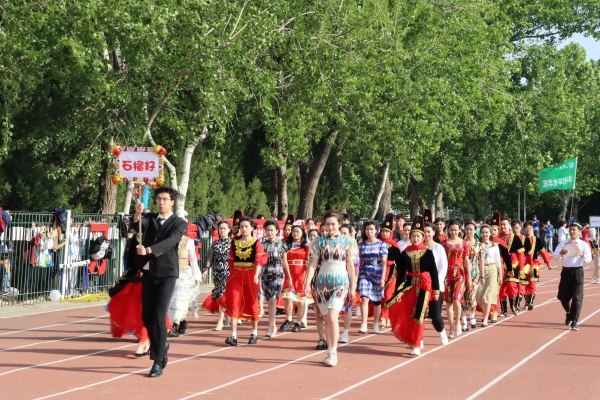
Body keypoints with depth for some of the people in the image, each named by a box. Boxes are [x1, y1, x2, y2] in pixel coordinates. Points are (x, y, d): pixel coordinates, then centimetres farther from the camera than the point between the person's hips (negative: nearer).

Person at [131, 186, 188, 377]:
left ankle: (157, 363, -7)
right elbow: (135, 225, -11)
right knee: (147, 317, 6)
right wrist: (137, 213, -33)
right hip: (148, 273, 4)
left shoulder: (179, 224, -2)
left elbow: (170, 242, -20)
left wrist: (148, 250, -35)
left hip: (166, 274, -4)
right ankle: (162, 344, 34)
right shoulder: (149, 218, 10)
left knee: (158, 317, -11)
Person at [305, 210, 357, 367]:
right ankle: (330, 351, 15)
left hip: (340, 282, -3)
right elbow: (313, 263, 2)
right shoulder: (319, 242, 6)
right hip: (322, 282, 3)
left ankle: (333, 352, -12)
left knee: (332, 317, -16)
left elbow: (350, 265, 5)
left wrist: (353, 286, 4)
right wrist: (307, 283, -8)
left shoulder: (347, 242, 3)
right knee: (326, 319, 6)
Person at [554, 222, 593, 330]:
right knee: (563, 296, 7)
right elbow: (555, 257, -4)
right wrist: (560, 253, -26)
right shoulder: (563, 243, 6)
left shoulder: (584, 244, 1)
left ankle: (574, 321, -2)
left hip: (577, 271, -2)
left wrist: (582, 254, -31)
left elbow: (589, 259, -9)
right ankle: (569, 313, 36)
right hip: (566, 271, 2)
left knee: (577, 297, -6)